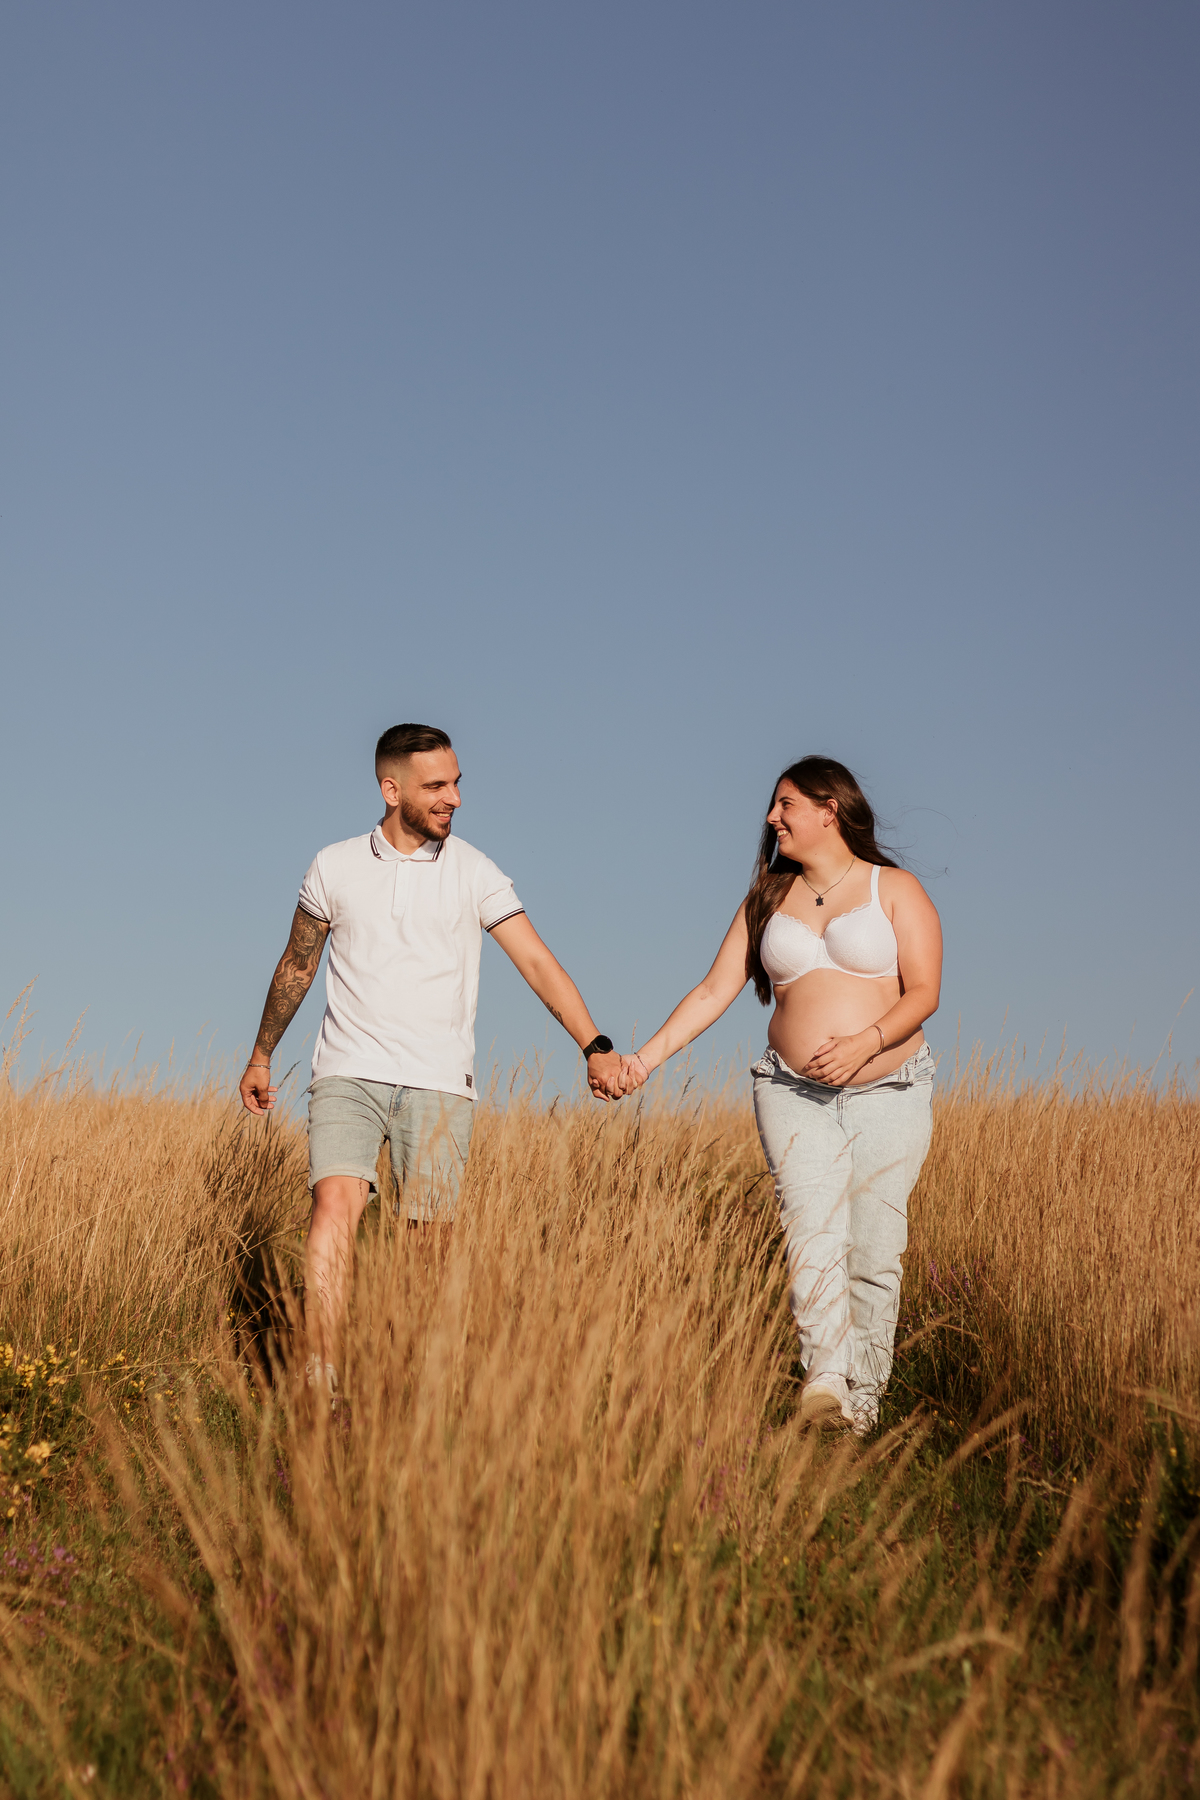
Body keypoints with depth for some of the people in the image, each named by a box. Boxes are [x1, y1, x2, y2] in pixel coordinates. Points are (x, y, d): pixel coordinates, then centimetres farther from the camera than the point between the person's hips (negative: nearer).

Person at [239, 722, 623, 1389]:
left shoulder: (474, 873, 2)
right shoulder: (334, 867, 6)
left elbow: (540, 963, -6)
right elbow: (296, 967, 19)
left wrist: (595, 1045, -19)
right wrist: (261, 1057, 26)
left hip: (440, 1084, 0)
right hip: (349, 1075, 0)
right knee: (336, 1205, -20)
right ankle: (323, 1382, -22)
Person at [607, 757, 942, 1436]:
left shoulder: (897, 891, 3)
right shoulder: (767, 900, 13)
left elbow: (924, 992, -6)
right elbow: (714, 991, 9)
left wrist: (865, 1042, -23)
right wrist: (647, 1057, -1)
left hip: (889, 1093, -2)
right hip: (795, 1093, 2)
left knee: (873, 1251, -2)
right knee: (814, 1235, -16)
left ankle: (865, 1399, 8)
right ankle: (826, 1382, -23)